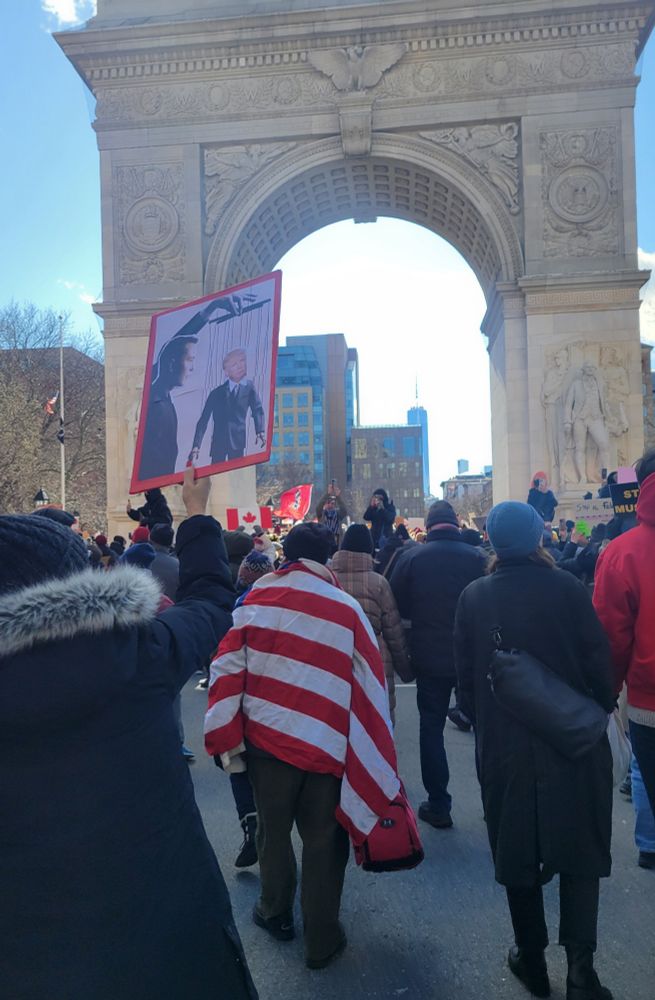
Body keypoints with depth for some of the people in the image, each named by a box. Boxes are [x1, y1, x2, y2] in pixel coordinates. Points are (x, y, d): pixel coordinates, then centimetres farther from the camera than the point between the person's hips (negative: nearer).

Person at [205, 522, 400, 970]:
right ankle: (322, 941, 29)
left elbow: (227, 667, -7)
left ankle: (276, 913, 43)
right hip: (327, 746, -1)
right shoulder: (347, 607, -9)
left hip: (266, 736, 2)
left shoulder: (257, 598, -6)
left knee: (273, 829, 23)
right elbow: (370, 687, -5)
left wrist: (227, 739, 1)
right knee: (323, 842, 15)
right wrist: (376, 764, 4)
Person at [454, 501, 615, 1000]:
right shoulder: (567, 588, -11)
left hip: (504, 748, 1)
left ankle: (532, 959, 30)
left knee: (517, 853, 16)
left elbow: (465, 677, -1)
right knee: (580, 851, 14)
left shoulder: (473, 597, -5)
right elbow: (599, 662, -8)